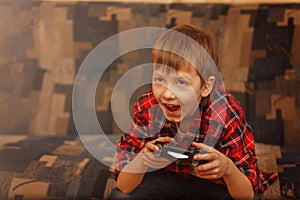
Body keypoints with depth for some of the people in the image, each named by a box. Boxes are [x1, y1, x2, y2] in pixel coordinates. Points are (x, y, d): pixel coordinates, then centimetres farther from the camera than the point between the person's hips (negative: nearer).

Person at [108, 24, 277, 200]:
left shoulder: (226, 115, -30)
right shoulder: (147, 107, -24)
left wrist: (227, 168, -45)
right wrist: (143, 158, -43)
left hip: (215, 183, -1)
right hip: (167, 176, 1)